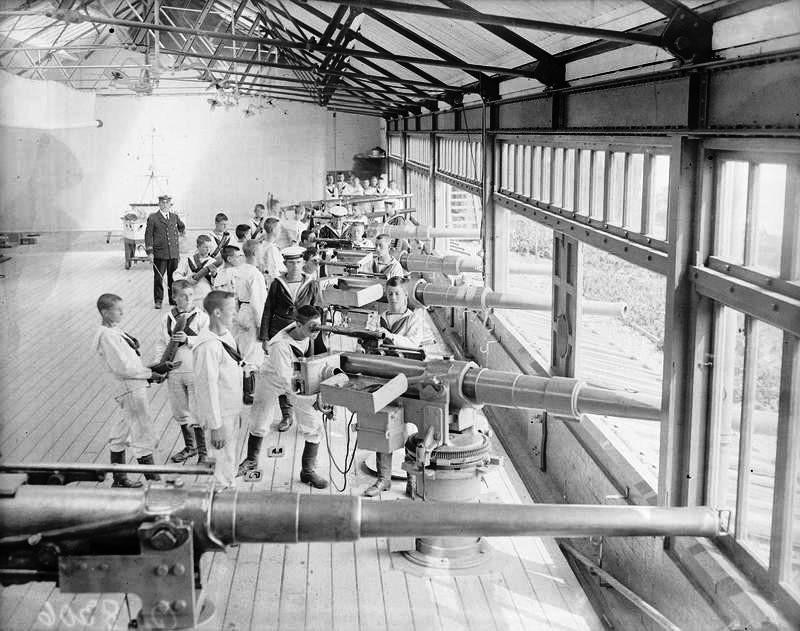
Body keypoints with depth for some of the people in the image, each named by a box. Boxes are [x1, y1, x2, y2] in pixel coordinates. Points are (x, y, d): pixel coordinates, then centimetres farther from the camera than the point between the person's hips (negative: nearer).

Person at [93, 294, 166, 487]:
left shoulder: (114, 331, 11)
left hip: (135, 386, 10)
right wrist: (151, 372, -17)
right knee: (144, 435, -3)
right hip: (131, 389, -10)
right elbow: (123, 367, -22)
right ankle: (153, 480, 5)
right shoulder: (107, 336, -18)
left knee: (121, 434, 18)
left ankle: (119, 479, 30)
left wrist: (151, 372, 7)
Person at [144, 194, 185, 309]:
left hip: (174, 253, 3)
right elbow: (148, 236, -3)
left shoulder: (175, 217, 11)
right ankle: (158, 301, 8)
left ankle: (174, 299, 18)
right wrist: (150, 252, -8)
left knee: (173, 277, 7)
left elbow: (181, 226, 35)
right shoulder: (153, 218, -1)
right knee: (158, 277, -1)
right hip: (159, 253, -3)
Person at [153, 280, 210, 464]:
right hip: (174, 372, 5)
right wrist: (159, 363, 4)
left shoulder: (201, 317, -6)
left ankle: (203, 452, 10)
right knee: (180, 412, 16)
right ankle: (189, 447, 33)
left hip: (195, 371, -5)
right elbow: (161, 343, 13)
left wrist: (188, 339, -27)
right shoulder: (167, 318, 7)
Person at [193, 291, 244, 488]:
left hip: (232, 410, 9)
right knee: (223, 462, 2)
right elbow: (208, 387, -25)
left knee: (230, 459, 23)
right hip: (220, 415, -9)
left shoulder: (227, 335, 4)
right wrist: (215, 426, -23)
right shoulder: (208, 346, -25)